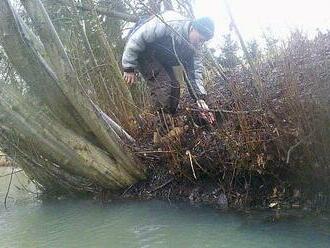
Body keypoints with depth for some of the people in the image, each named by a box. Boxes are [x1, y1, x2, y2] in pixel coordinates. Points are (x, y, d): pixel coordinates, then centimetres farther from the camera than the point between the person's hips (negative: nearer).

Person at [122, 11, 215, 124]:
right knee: (164, 85, -23)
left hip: (162, 59, 8)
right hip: (142, 53, -7)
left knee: (174, 87, -3)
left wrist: (200, 98, -23)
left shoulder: (195, 46, -10)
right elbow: (137, 38, -30)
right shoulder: (168, 24, -34)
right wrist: (129, 67, -25)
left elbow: (194, 71, -9)